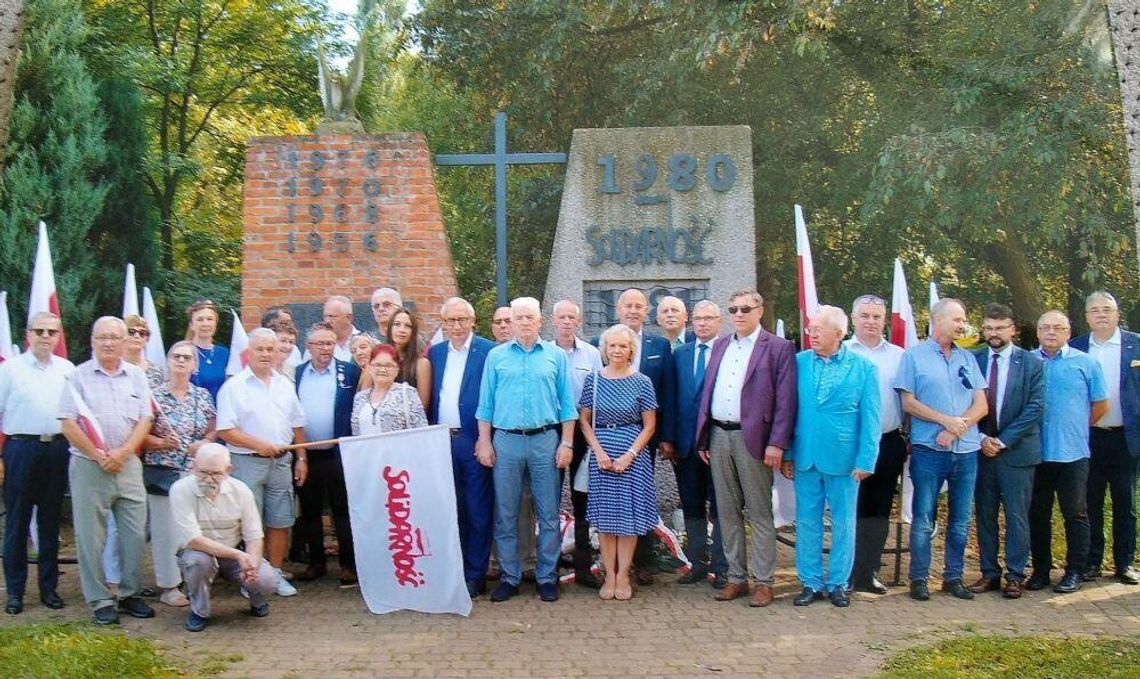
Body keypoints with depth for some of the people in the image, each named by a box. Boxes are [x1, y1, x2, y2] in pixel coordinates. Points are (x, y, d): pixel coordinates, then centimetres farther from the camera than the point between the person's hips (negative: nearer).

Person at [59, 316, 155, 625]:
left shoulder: (137, 376, 9)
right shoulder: (78, 376, 0)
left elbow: (144, 421, 4)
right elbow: (68, 425, -6)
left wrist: (121, 454, -9)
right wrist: (98, 456, -12)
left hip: (128, 465, 3)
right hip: (89, 467, -3)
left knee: (135, 533, 4)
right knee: (91, 536, 2)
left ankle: (130, 593, 18)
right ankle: (100, 600, 12)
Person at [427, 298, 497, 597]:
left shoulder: (488, 351, -6)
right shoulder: (435, 353, 11)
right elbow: (431, 397, 14)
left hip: (473, 441, -5)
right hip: (442, 441, 5)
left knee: (477, 510, 3)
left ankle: (475, 574, 11)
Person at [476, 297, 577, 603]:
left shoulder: (556, 356, 6)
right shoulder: (496, 356, 7)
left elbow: (567, 404, 5)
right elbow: (486, 403, 7)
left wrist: (567, 443, -1)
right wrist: (484, 442, 0)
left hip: (545, 440, 0)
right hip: (506, 441, 1)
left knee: (548, 514, 4)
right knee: (505, 514, 6)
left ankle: (547, 577, 14)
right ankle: (508, 577, 16)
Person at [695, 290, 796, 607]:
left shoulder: (778, 348, -3)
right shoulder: (720, 346, 15)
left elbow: (785, 400, -8)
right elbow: (708, 392, 15)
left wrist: (776, 443, -14)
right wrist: (703, 438, 10)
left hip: (752, 438, -6)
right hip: (718, 436, 6)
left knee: (759, 513, 1)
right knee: (727, 512, 11)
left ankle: (764, 582, 9)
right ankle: (736, 577, 20)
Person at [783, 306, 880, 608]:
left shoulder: (863, 367, -3)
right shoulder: (798, 363, 1)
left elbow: (870, 419, -3)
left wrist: (865, 460, -8)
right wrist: (786, 454, 2)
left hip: (843, 458, -1)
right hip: (805, 456, 2)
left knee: (843, 523, 9)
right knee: (807, 521, 9)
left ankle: (838, 583, 22)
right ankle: (810, 583, 20)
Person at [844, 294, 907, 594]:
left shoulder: (899, 356, 7)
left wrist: (908, 439, 4)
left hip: (888, 443, 3)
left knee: (879, 511, 9)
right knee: (849, 510, 2)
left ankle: (868, 573, 19)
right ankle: (844, 573, 10)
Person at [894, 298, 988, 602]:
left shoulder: (967, 358, 13)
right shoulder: (914, 355, 1)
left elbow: (981, 405, 6)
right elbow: (909, 403, -4)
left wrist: (956, 429, -9)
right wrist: (946, 420, -14)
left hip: (966, 450, 4)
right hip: (928, 450, -4)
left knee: (960, 520, 8)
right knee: (923, 519, -1)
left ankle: (953, 577, 18)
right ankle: (919, 579, 8)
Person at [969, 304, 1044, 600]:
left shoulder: (1031, 363, -1)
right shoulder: (971, 361, 4)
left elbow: (1034, 408, -7)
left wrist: (1003, 441, -12)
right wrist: (981, 438, -8)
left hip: (1017, 451, -2)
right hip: (980, 450, 2)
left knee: (1017, 516, 4)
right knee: (984, 514, 8)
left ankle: (1015, 576, 13)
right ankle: (989, 573, 18)